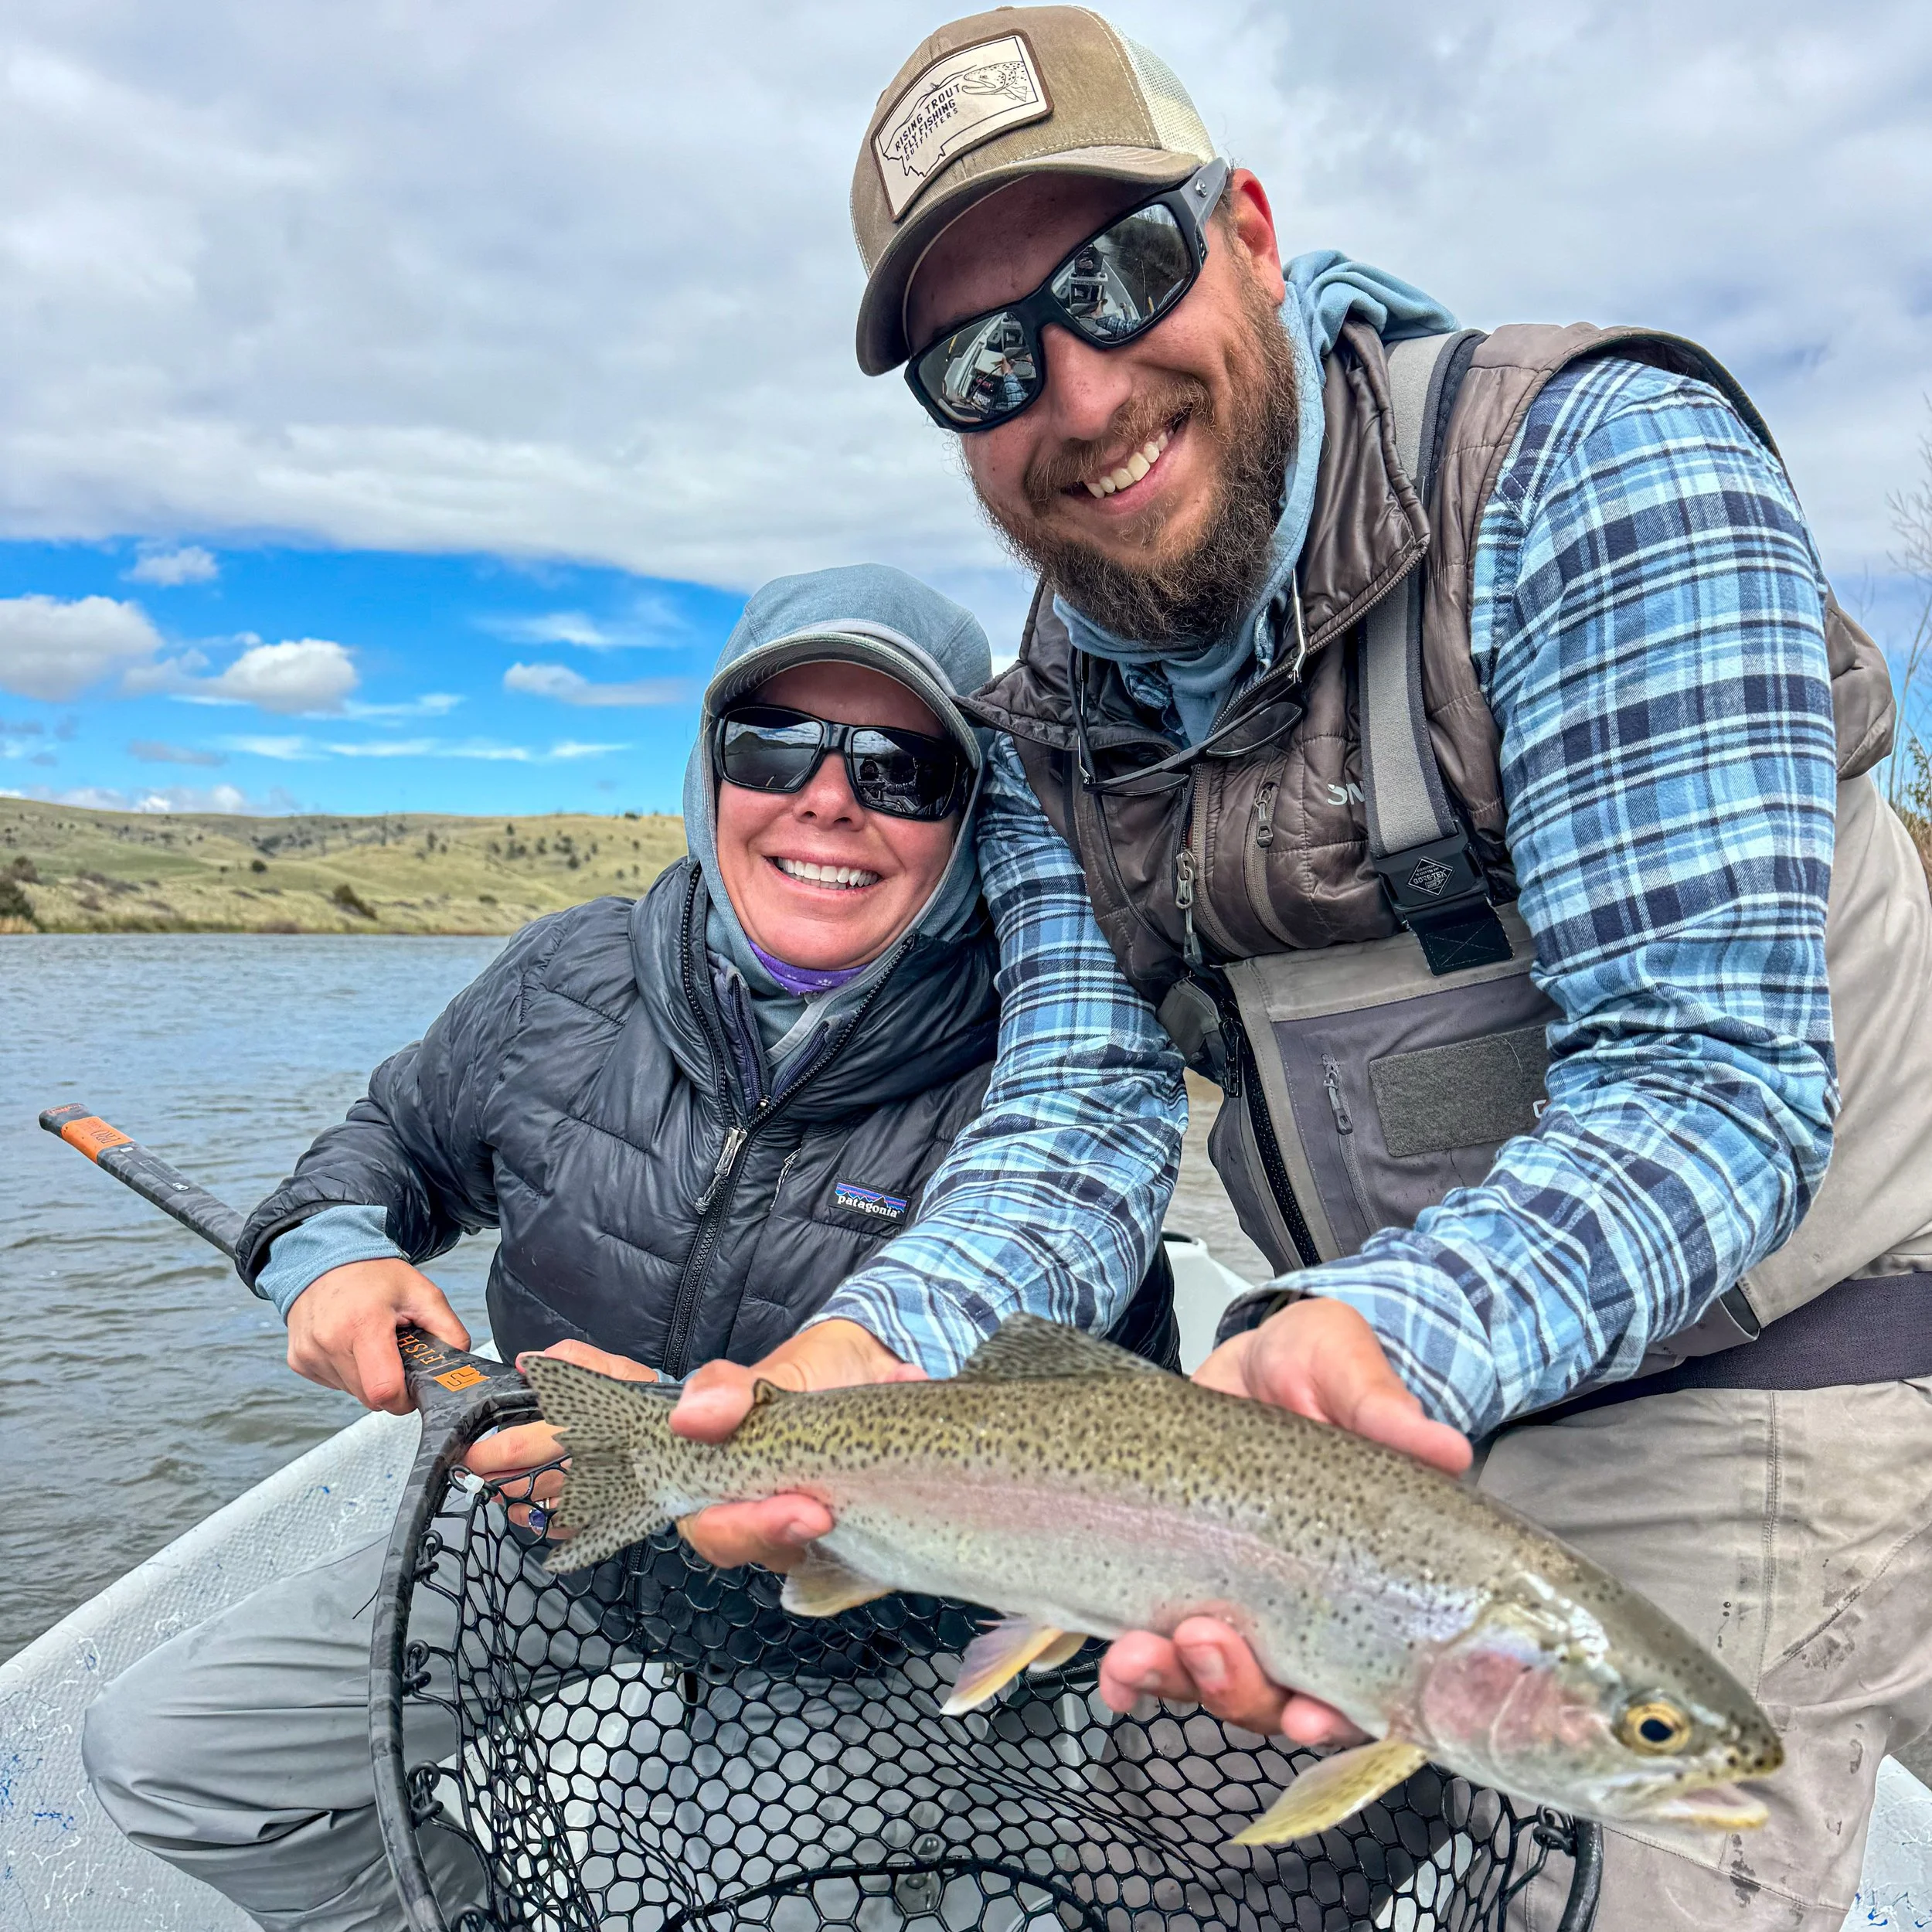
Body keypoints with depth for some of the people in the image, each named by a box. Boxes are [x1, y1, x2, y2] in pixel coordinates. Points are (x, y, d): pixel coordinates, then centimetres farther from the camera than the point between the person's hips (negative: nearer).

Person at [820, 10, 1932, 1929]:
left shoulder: (1596, 466, -20)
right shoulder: (1049, 728, -1)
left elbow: (1708, 1079, -26)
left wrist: (1395, 1334, -43)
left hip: (1735, 1392, -5)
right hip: (1407, 1405, 6)